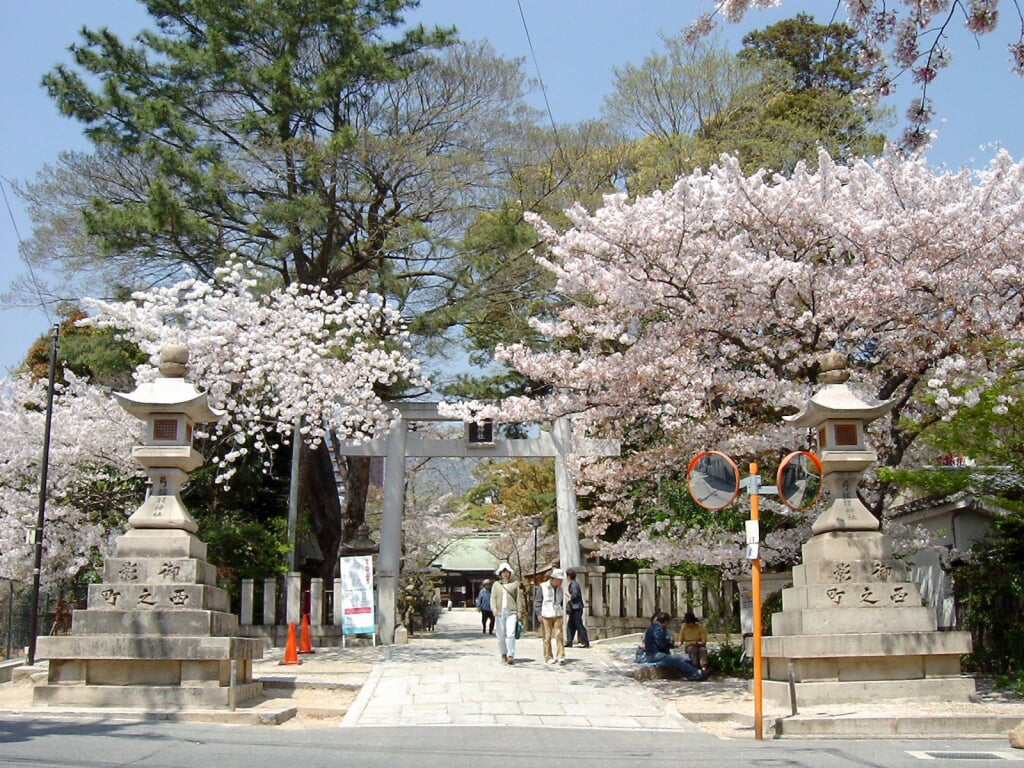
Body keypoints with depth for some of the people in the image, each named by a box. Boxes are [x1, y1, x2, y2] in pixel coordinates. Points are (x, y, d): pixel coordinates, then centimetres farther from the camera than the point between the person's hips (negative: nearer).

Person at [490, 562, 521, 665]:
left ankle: (511, 656, -14)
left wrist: (519, 612, 3)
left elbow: (518, 598, 9)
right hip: (499, 612, 2)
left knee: (510, 634, -14)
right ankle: (503, 654, 22)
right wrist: (494, 609, -8)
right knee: (501, 635, 6)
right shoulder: (496, 585, 12)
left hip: (511, 612, -2)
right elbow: (493, 598, 8)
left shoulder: (515, 583, 9)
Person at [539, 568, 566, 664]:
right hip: (546, 615, -3)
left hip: (558, 615, 3)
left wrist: (563, 615, 17)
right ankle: (548, 657, 7)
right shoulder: (543, 587, -3)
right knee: (547, 637, 0)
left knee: (559, 635, -8)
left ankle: (561, 656, -8)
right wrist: (539, 614, -7)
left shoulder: (560, 589, 9)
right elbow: (539, 601, -2)